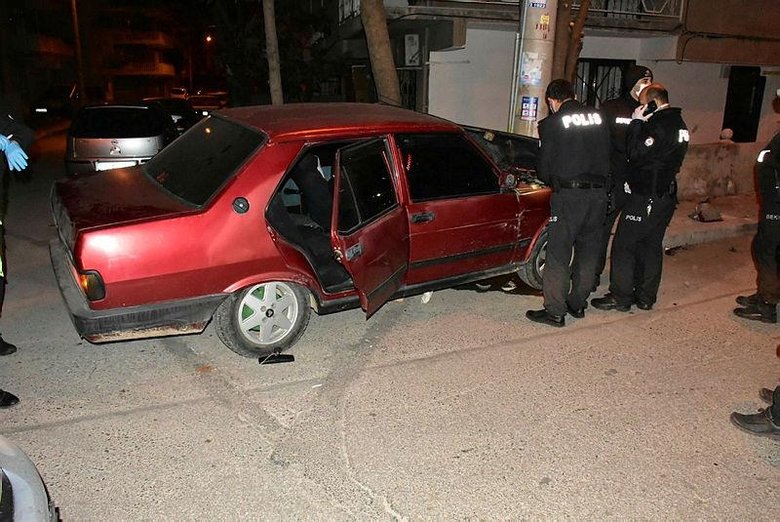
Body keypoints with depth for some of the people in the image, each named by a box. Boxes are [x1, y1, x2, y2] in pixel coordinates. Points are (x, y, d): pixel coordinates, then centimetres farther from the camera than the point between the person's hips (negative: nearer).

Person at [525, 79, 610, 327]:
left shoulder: (551, 124, -5)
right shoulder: (599, 118, 9)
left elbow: (545, 168, -1)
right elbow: (607, 157, 12)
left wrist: (551, 180, 18)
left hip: (568, 195, -5)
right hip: (599, 193, 6)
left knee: (558, 254, 1)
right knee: (588, 250, 16)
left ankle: (555, 312, 5)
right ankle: (578, 303, 27)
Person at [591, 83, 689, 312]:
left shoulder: (659, 124, -18)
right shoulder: (678, 123, 13)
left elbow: (636, 153, -20)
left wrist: (636, 122, -13)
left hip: (645, 196, -10)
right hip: (665, 195, 10)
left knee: (624, 245, -2)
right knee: (651, 246, 14)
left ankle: (620, 297, 3)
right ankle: (646, 297, 22)